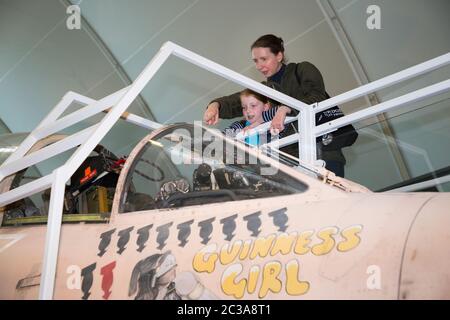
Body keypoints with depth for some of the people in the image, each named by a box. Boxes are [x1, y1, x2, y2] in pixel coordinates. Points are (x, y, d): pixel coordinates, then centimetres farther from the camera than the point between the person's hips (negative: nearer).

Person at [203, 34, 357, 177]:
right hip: (293, 157, 4)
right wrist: (215, 105, -13)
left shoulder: (303, 70, 6)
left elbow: (317, 99, -11)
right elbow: (234, 102, 9)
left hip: (325, 149, -3)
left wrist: (286, 108, -24)